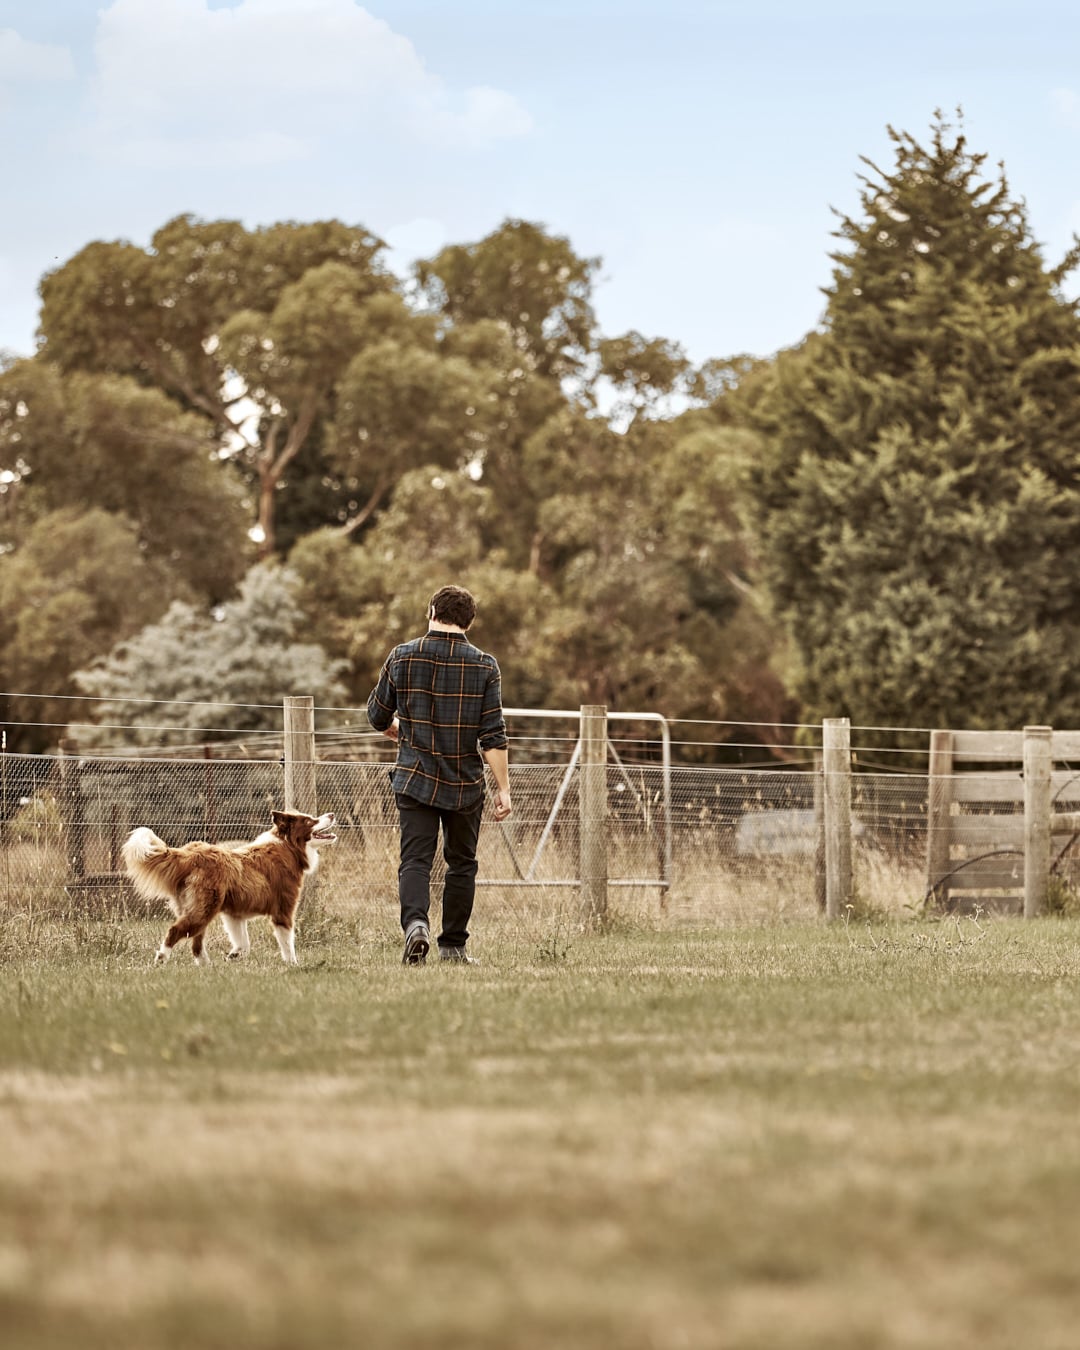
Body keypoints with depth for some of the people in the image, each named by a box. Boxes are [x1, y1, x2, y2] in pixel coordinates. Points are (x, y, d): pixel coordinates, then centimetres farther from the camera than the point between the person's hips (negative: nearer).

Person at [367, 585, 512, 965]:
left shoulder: (402, 657, -2)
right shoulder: (484, 666, -4)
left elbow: (378, 717, 9)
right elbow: (493, 736, -8)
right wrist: (503, 788, -3)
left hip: (415, 778, 0)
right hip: (466, 784, 0)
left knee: (415, 859, -3)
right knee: (461, 864, 14)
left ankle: (415, 923, -28)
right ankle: (453, 945, 17)